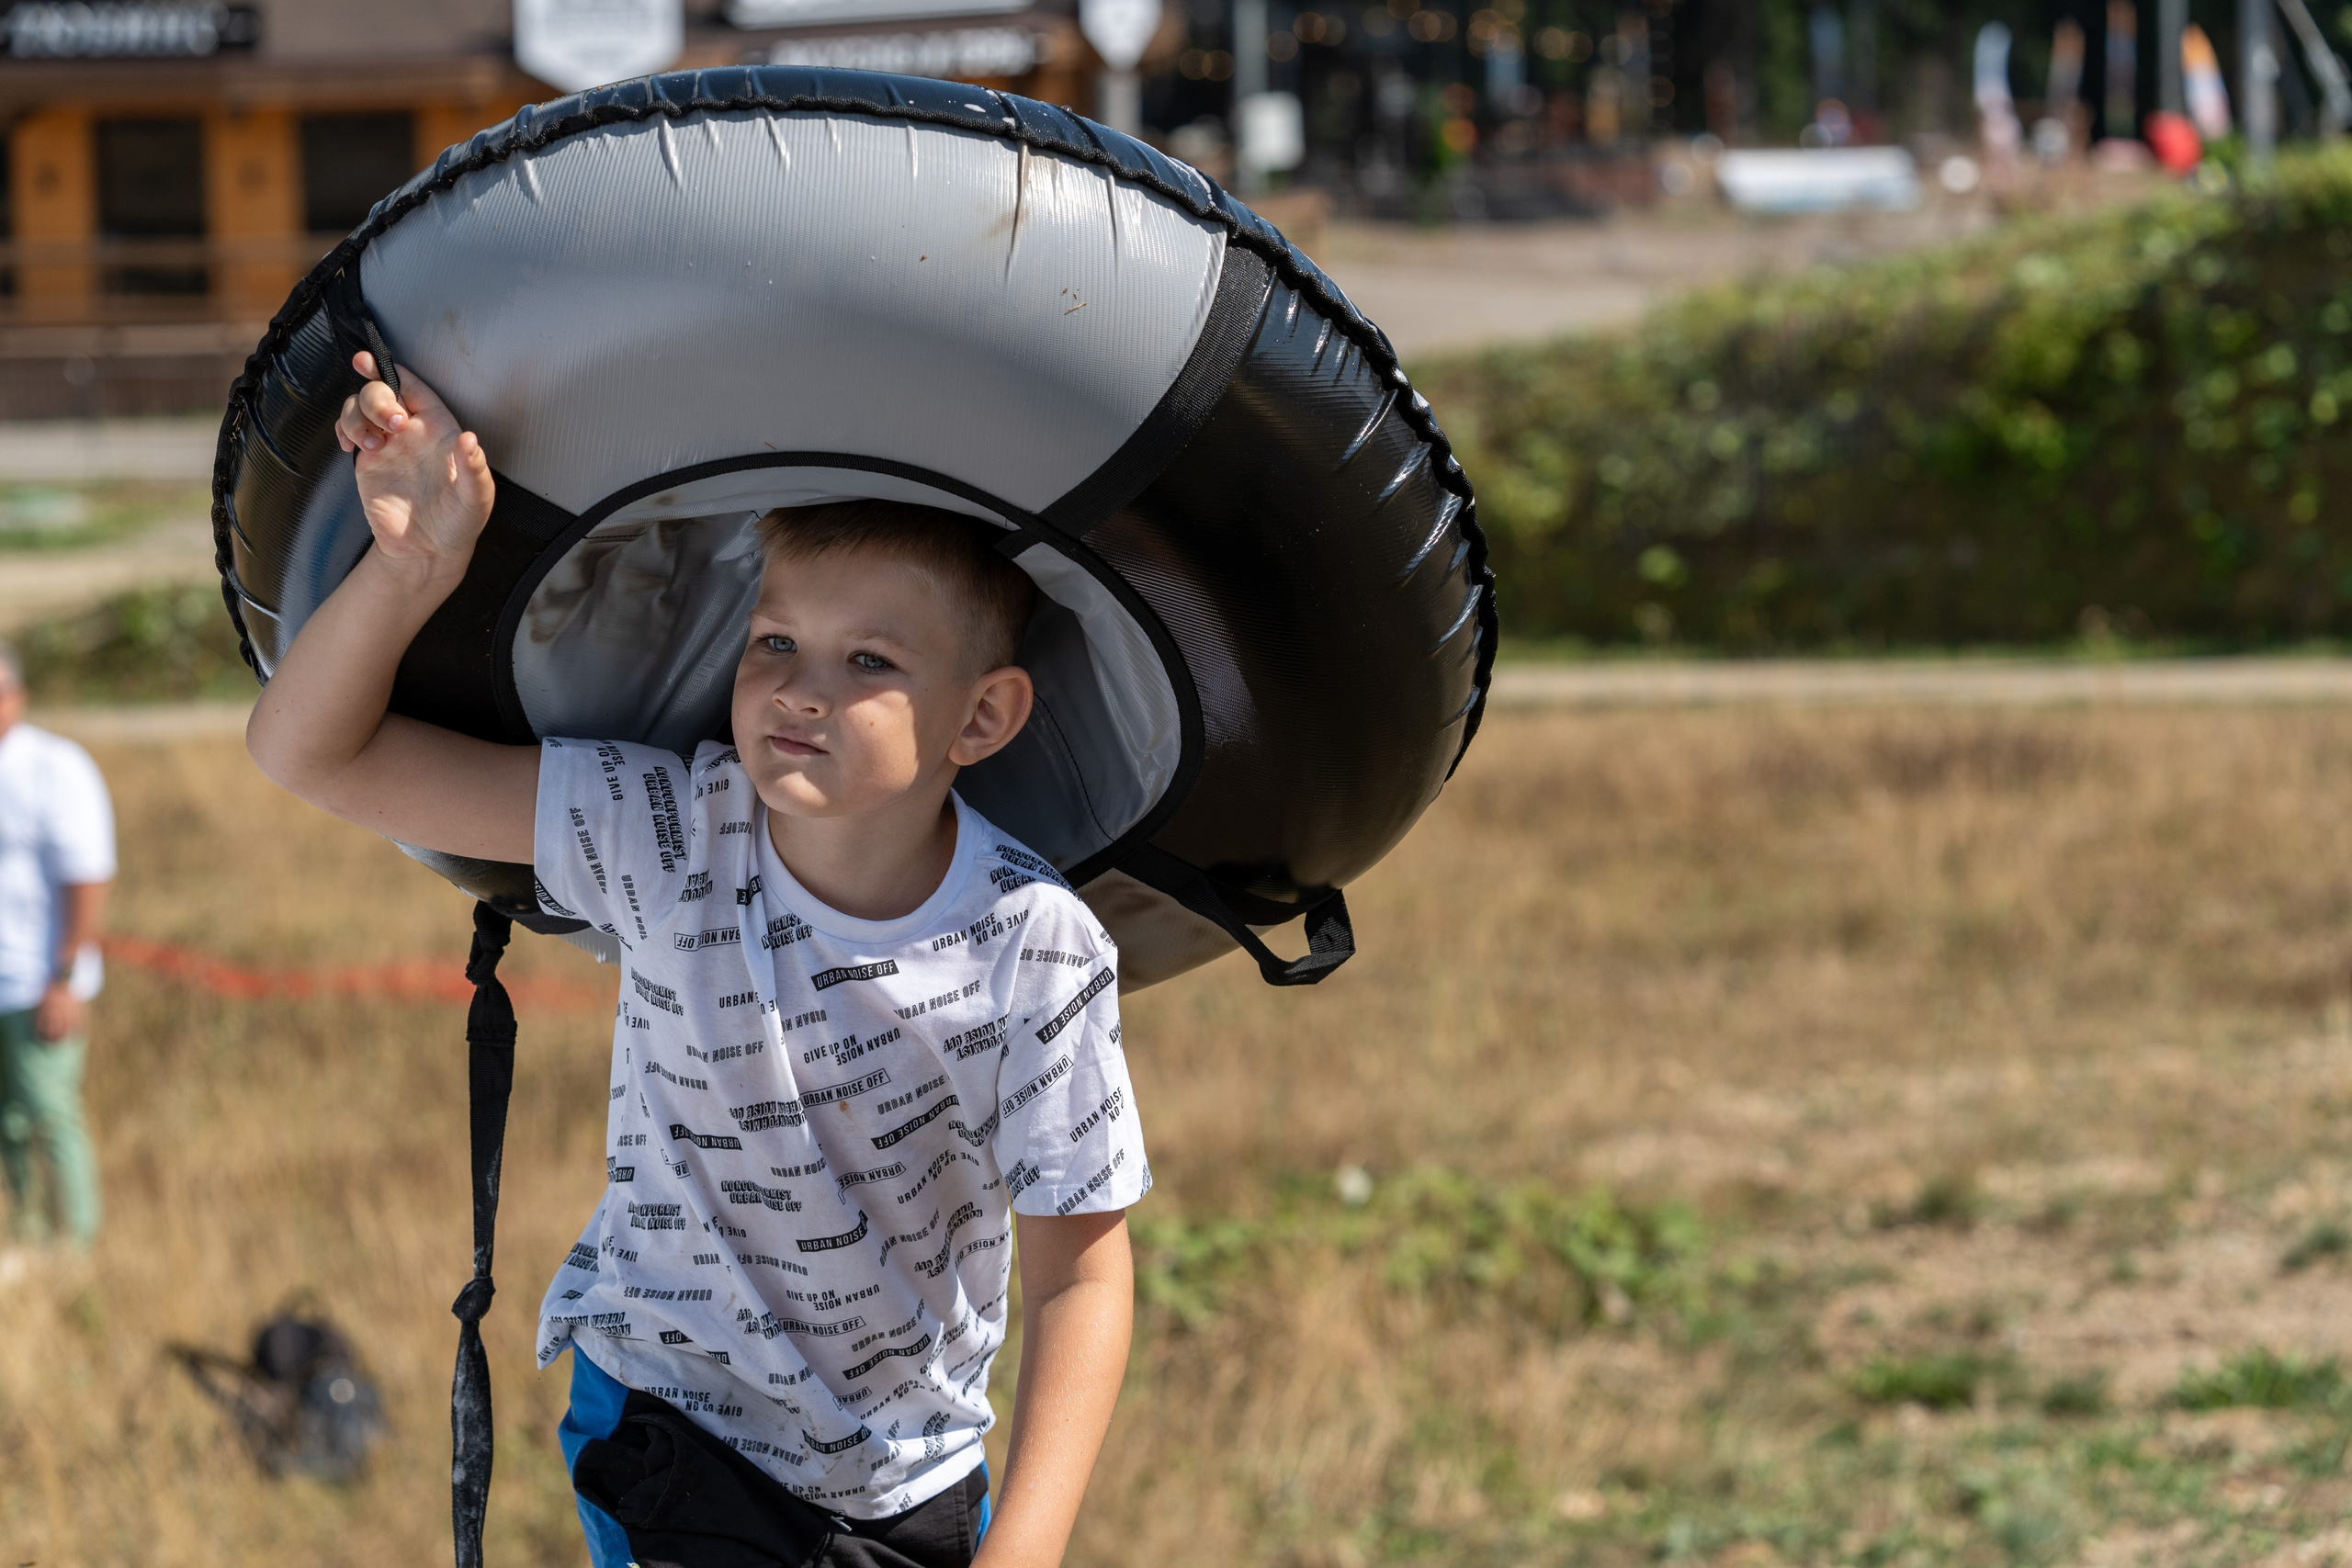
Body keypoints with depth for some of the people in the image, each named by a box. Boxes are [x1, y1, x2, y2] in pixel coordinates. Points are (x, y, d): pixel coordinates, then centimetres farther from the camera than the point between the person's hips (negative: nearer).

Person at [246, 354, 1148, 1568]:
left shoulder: (1033, 950, -22)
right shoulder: (668, 841, -20)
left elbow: (1079, 1270, -14)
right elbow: (306, 751, -19)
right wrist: (410, 567, -37)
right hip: (670, 1415, -1)